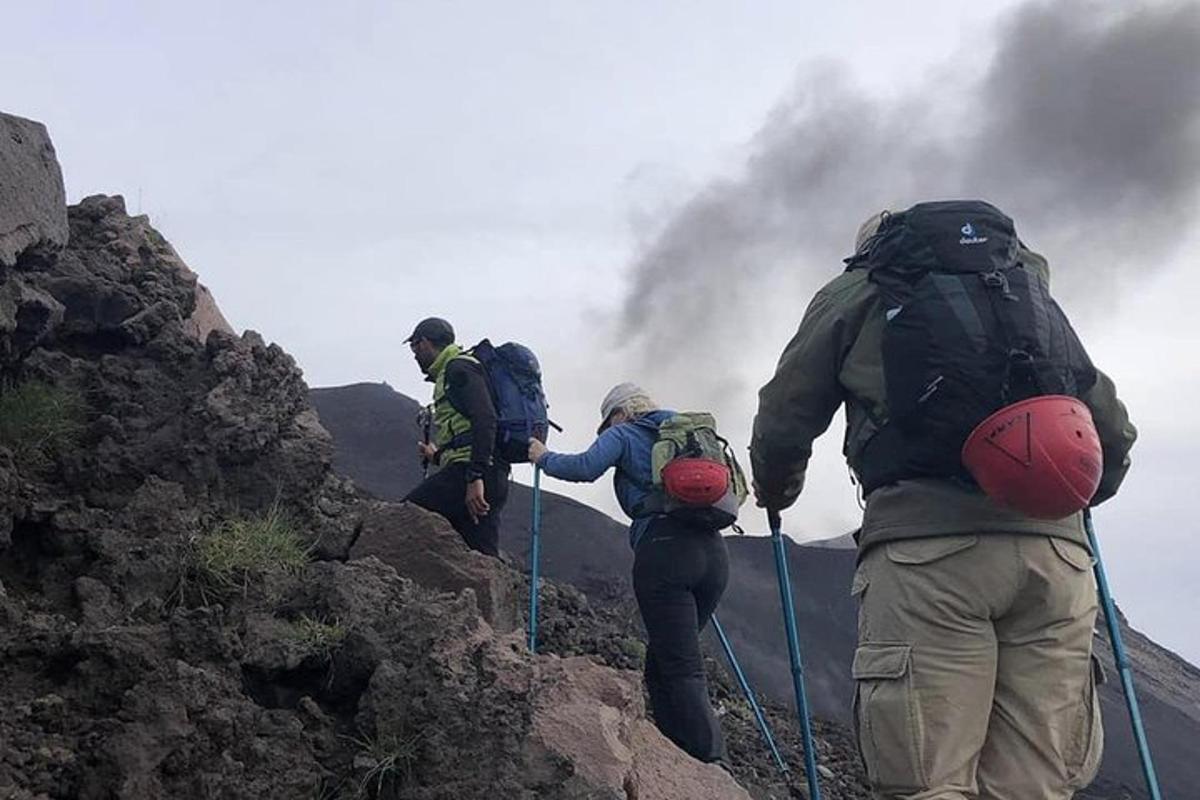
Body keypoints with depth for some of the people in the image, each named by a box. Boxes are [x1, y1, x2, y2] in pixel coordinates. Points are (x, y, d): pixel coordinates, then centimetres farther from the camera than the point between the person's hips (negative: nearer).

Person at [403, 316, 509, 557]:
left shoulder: (458, 368, 0)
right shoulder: (453, 372, 31)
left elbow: (485, 419, -17)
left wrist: (475, 477, -24)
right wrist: (437, 456, 38)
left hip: (466, 474, -10)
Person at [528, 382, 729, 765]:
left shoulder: (623, 435, 10)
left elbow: (585, 467, -8)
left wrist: (544, 458, 8)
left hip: (665, 551, -7)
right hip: (713, 551, 7)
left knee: (682, 670, -7)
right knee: (662, 664, 15)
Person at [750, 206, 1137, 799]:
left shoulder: (854, 293, 19)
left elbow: (785, 416, 14)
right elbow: (1110, 426, 28)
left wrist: (774, 490, 34)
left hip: (927, 542, -4)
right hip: (1056, 546, 4)